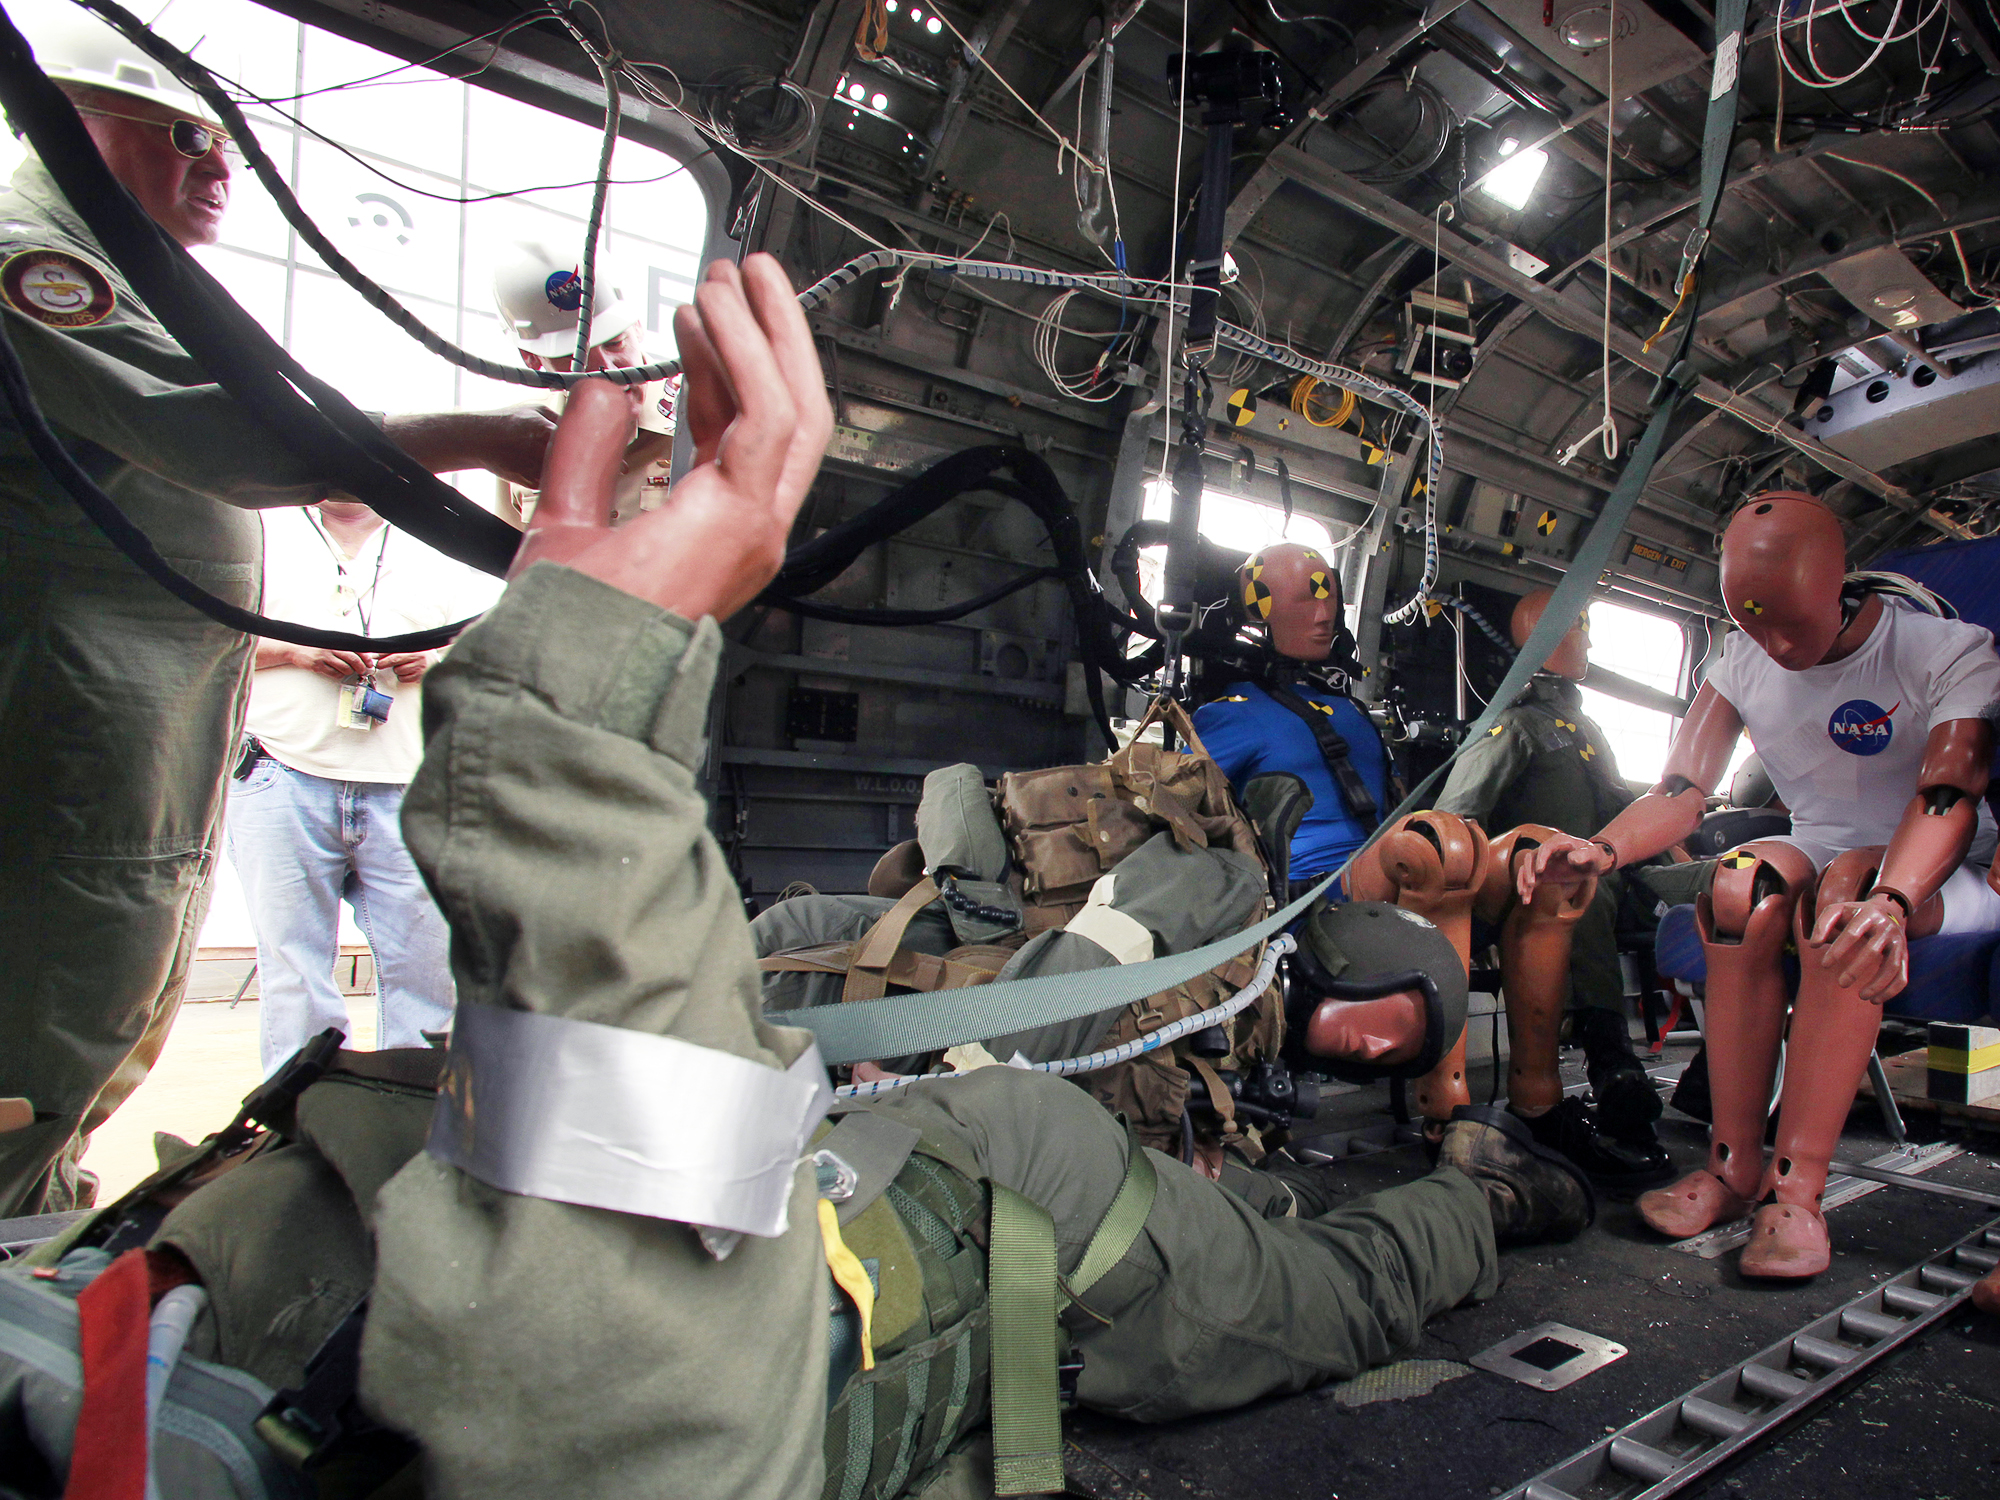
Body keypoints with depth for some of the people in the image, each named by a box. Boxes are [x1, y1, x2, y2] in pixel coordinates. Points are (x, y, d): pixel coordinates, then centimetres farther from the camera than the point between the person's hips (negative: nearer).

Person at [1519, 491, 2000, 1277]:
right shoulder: (1745, 662, -1)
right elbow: (1680, 792, -10)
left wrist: (1889, 901, -50)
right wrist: (1603, 848, -32)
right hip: (1822, 855, 3)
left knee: (1846, 888, -38)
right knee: (1745, 883, -33)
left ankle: (1796, 1185, -37)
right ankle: (1735, 1162, -28)